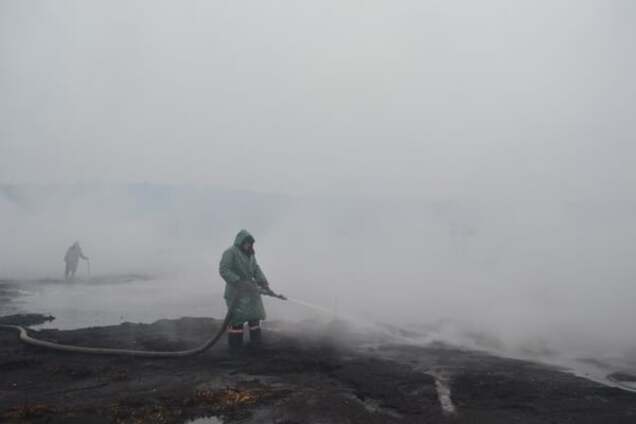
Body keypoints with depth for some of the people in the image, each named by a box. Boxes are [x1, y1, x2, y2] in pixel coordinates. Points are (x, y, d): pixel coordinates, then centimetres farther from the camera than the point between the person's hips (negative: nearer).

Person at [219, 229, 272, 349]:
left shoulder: (250, 254, 13)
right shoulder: (230, 253, -10)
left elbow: (256, 269, 9)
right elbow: (223, 270, -18)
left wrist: (263, 282, -7)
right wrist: (238, 282, -25)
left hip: (250, 290, 7)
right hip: (236, 291, -7)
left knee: (255, 315, 9)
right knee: (237, 317, -10)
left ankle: (255, 341, 20)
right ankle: (235, 344, 1)